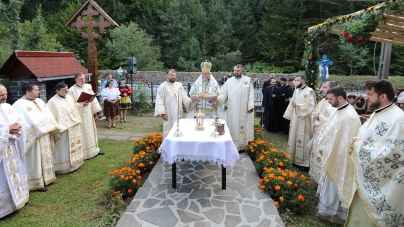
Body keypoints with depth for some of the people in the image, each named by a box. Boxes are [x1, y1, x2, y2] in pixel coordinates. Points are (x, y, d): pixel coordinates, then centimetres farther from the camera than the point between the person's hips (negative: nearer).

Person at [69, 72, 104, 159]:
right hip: (79, 115, -5)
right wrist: (82, 105, -24)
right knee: (83, 133, 0)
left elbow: (93, 99, 7)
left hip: (89, 114, 5)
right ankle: (85, 153, 10)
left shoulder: (88, 86, 6)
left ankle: (94, 150, 28)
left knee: (91, 131, 15)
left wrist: (96, 111, 4)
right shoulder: (72, 90, -8)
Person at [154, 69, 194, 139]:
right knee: (169, 130, 0)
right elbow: (159, 100, -8)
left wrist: (190, 101, -14)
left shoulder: (179, 85, 12)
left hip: (178, 113, 5)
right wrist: (162, 113, -17)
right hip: (168, 114, -4)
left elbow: (184, 97, 8)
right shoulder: (162, 86, -2)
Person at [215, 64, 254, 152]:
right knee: (232, 127, 5)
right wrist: (218, 98, -20)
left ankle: (241, 146, 15)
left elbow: (251, 94, -1)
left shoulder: (248, 80, 2)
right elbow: (224, 93, -1)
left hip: (243, 110, -1)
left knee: (242, 127, 5)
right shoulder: (229, 81, 5)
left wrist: (250, 106, -8)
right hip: (232, 110, 2)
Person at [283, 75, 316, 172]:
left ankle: (304, 163, 7)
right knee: (295, 139, 11)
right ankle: (296, 160, 23)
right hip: (295, 119, 7)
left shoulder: (309, 91, -10)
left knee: (303, 140, -3)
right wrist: (290, 117, 11)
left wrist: (297, 105, -21)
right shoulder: (296, 91, 12)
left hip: (304, 121, -7)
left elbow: (311, 105, -15)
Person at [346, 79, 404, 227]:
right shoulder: (378, 113, 7)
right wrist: (357, 142, -4)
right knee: (359, 214, 21)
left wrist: (358, 146, -18)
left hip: (383, 183, -9)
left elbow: (386, 154, -29)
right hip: (368, 176, 9)